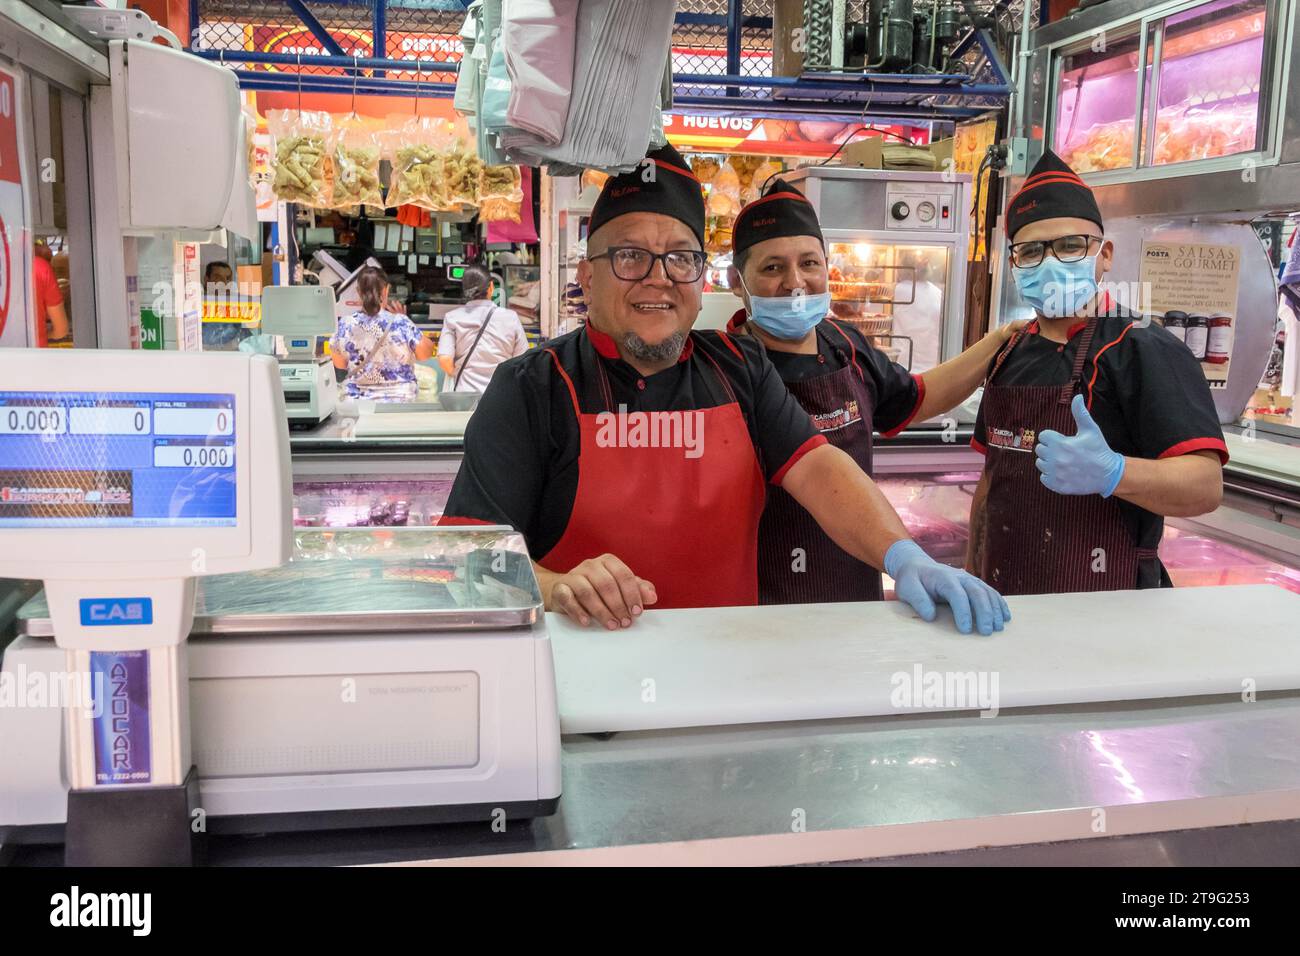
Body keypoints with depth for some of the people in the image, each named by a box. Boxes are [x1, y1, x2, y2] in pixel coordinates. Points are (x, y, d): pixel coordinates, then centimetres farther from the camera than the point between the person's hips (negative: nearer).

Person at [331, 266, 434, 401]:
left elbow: (339, 364, 8)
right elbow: (425, 353, -1)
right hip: (399, 400, -2)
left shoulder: (345, 324, -5)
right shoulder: (400, 323, -13)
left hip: (357, 399, 2)